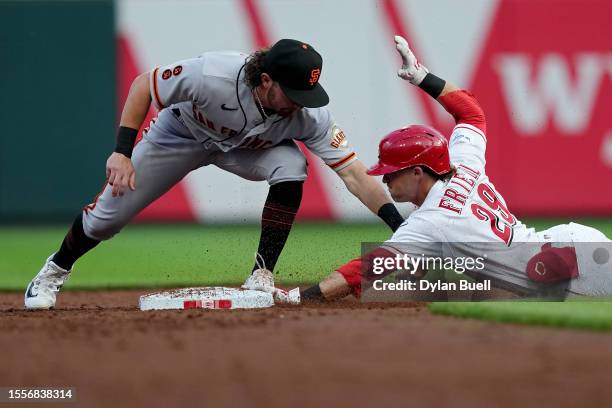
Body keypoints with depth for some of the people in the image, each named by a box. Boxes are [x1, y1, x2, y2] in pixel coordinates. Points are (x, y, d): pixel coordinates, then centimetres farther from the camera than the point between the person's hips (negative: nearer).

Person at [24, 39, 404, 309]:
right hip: (184, 130, -1)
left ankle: (261, 278, -20)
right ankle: (55, 270, 32)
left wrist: (403, 229, -42)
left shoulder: (309, 114, -34)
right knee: (108, 214, 1)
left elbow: (354, 173, -34)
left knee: (291, 168, -30)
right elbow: (143, 85, -26)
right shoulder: (212, 74, -42)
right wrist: (122, 152, -32)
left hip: (252, 147, 1)